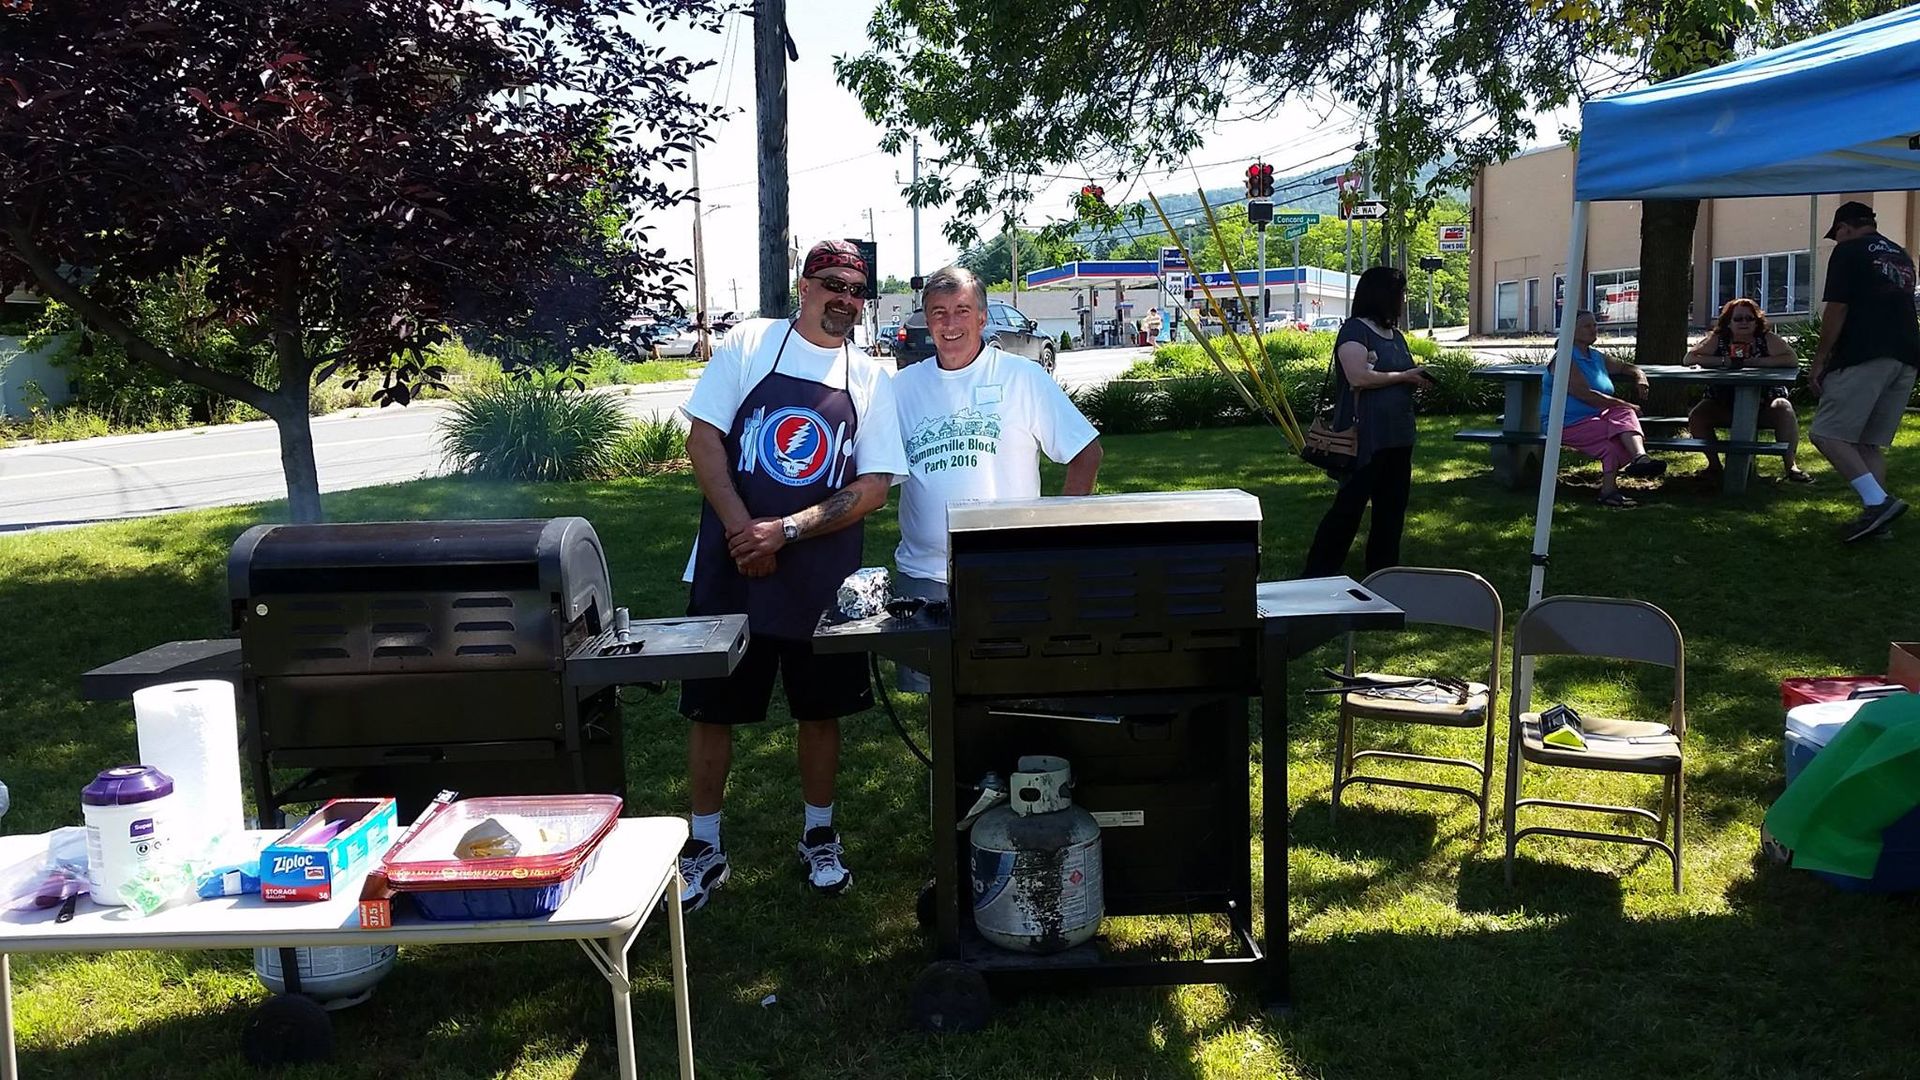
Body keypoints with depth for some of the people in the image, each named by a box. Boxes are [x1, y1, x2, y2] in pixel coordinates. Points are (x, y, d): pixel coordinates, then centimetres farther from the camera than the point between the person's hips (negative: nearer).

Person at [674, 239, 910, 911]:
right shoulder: (749, 344, -1)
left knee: (821, 708, 11)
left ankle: (819, 838, 30)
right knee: (712, 707, 6)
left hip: (821, 571, 2)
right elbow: (703, 440, -5)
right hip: (731, 562, -1)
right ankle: (704, 848, 22)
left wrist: (787, 531, -14)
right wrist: (743, 530, -15)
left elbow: (874, 488, -3)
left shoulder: (870, 380, 3)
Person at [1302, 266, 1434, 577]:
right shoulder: (1355, 330, -9)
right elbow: (1359, 377, -22)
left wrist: (1421, 380, 6)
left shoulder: (1396, 336, 17)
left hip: (1397, 437, 9)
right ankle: (1317, 576, -1)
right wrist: (1404, 377, -13)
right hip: (1365, 438, -9)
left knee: (1392, 508, 12)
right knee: (1348, 507, -7)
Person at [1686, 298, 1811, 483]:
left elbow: (1793, 360, -13)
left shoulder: (1768, 339, -1)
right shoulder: (1717, 340, 2)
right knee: (1697, 415, -21)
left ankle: (1791, 465, -19)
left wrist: (1757, 362, -23)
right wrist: (1723, 361, -21)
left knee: (1784, 410, -28)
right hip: (1723, 405, 1)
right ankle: (1713, 464, -6)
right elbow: (1689, 358, -9)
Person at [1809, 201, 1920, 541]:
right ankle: (1875, 516, 4)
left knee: (1828, 434, -8)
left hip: (1863, 357, -8)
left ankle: (1878, 502, -21)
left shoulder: (1848, 251, -1)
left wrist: (1819, 359, -5)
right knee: (1871, 443, 11)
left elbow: (1836, 310, -8)